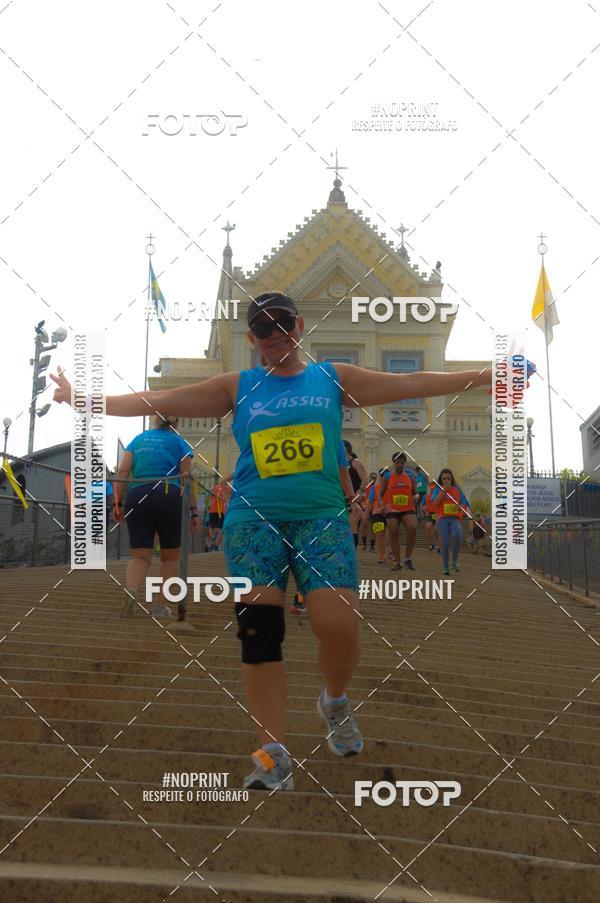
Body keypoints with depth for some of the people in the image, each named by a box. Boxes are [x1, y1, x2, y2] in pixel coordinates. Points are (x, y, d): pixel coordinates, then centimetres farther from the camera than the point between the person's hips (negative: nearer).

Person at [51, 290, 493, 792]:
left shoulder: (334, 379, 12)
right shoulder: (239, 388, 12)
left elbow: (411, 384, 8)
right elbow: (162, 400, 8)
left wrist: (488, 375, 2)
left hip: (322, 518, -1)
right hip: (254, 519, 1)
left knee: (339, 626, -15)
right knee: (259, 631, -8)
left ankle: (335, 703, 18)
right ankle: (274, 755, 3)